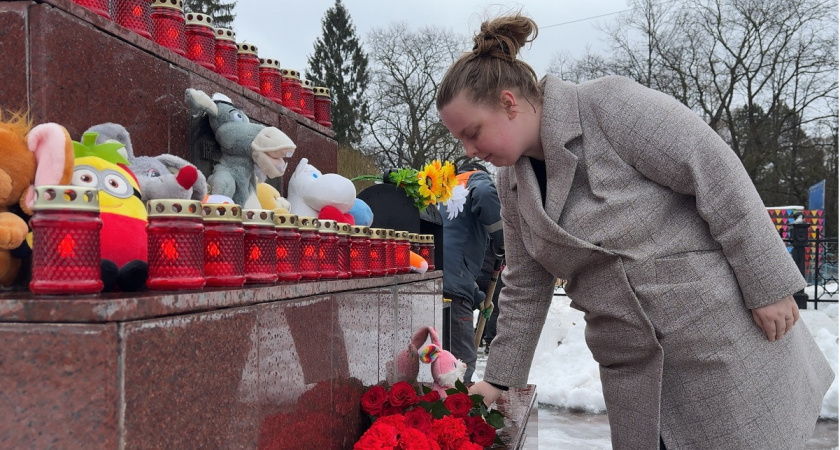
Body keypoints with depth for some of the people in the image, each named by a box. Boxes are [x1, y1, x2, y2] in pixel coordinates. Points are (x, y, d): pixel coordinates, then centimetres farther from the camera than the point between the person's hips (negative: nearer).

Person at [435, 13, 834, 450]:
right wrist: (499, 377, 11)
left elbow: (719, 174, -17)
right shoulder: (510, 183, 4)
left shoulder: (610, 105, -17)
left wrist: (768, 285, -15)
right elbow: (524, 290, 11)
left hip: (725, 333, -5)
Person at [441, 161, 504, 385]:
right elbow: (484, 195, -15)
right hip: (450, 284, -8)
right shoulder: (477, 178, 13)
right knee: (462, 363, -5)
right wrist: (504, 240, -2)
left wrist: (476, 295, 32)